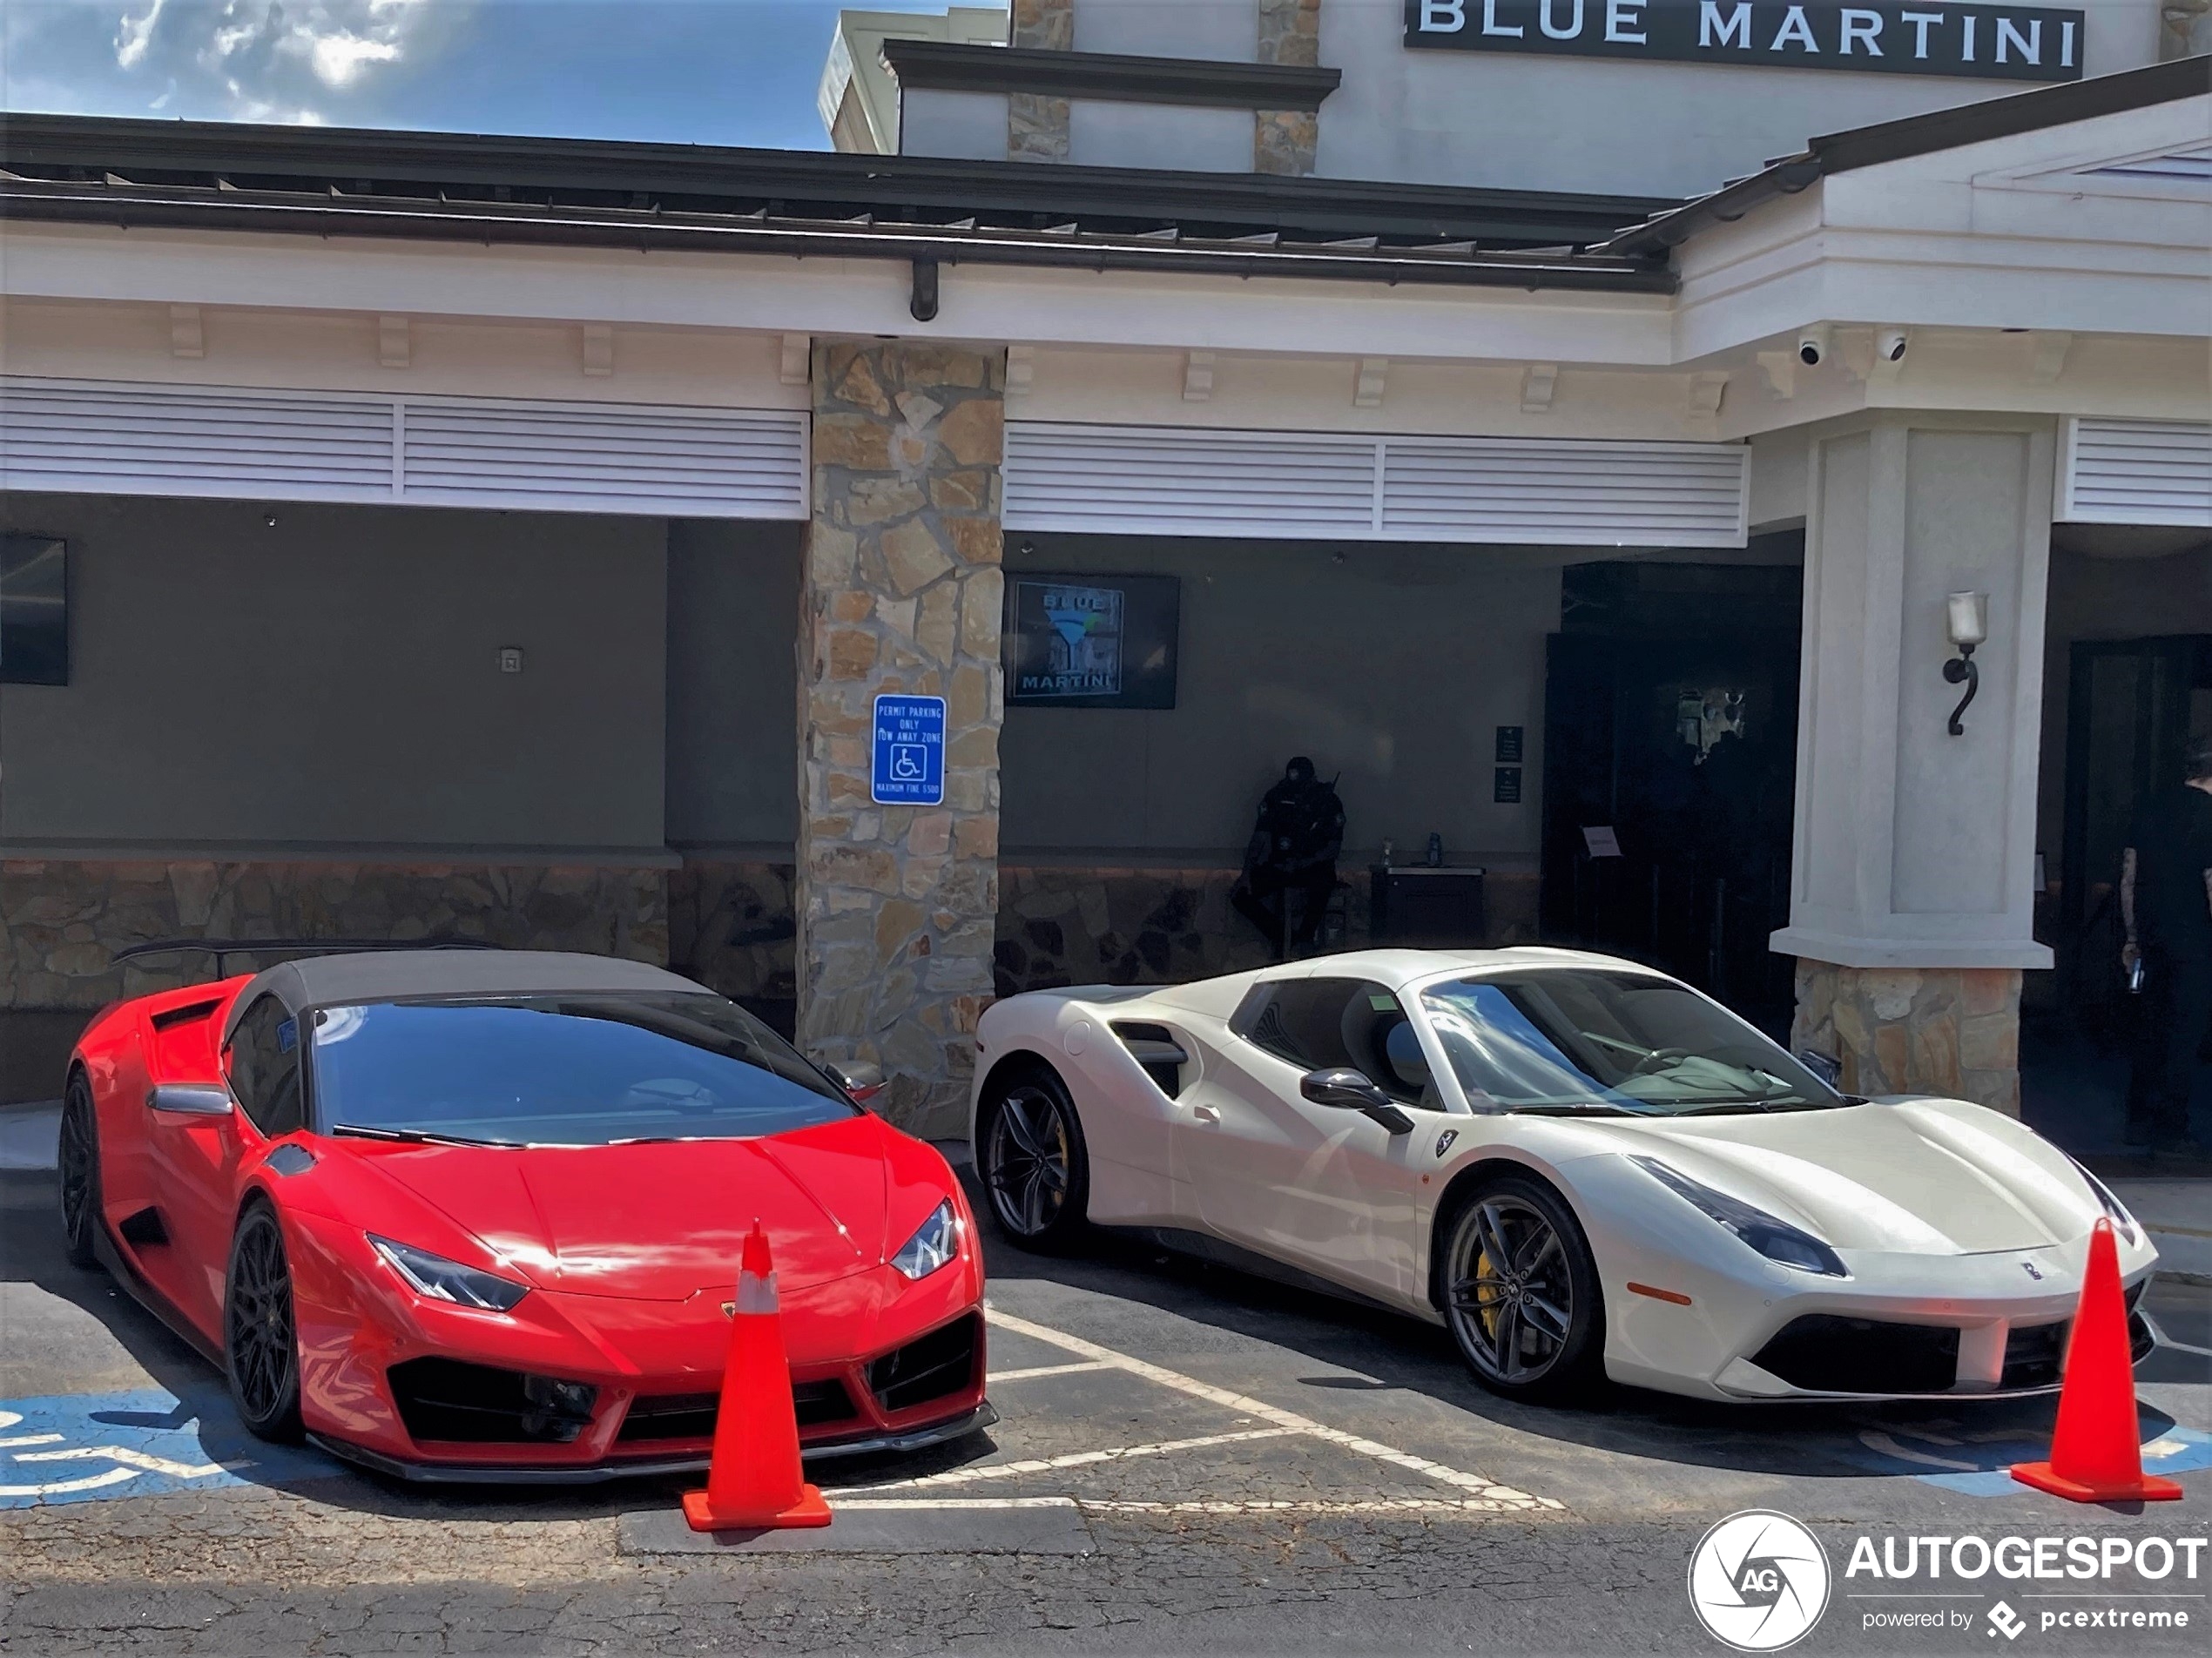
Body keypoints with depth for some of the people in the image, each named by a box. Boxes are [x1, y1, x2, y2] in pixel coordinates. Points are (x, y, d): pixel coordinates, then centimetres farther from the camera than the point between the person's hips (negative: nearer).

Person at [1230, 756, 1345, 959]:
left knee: (1322, 884, -40)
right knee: (1239, 895, -19)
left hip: (1314, 866, -3)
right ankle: (1279, 936, -4)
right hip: (1279, 865, 3)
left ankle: (1304, 938, -19)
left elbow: (1334, 847, -6)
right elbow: (1259, 839, -2)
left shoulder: (1328, 801, -6)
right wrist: (1247, 873, -15)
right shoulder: (1275, 797, -1)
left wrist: (1302, 864, -20)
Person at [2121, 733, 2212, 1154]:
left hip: (2152, 940, 6)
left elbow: (2128, 878, 11)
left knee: (2152, 1028, 15)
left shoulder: (2154, 808, 7)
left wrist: (2133, 937, 18)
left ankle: (2139, 1121, 19)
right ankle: (2169, 1128, 4)